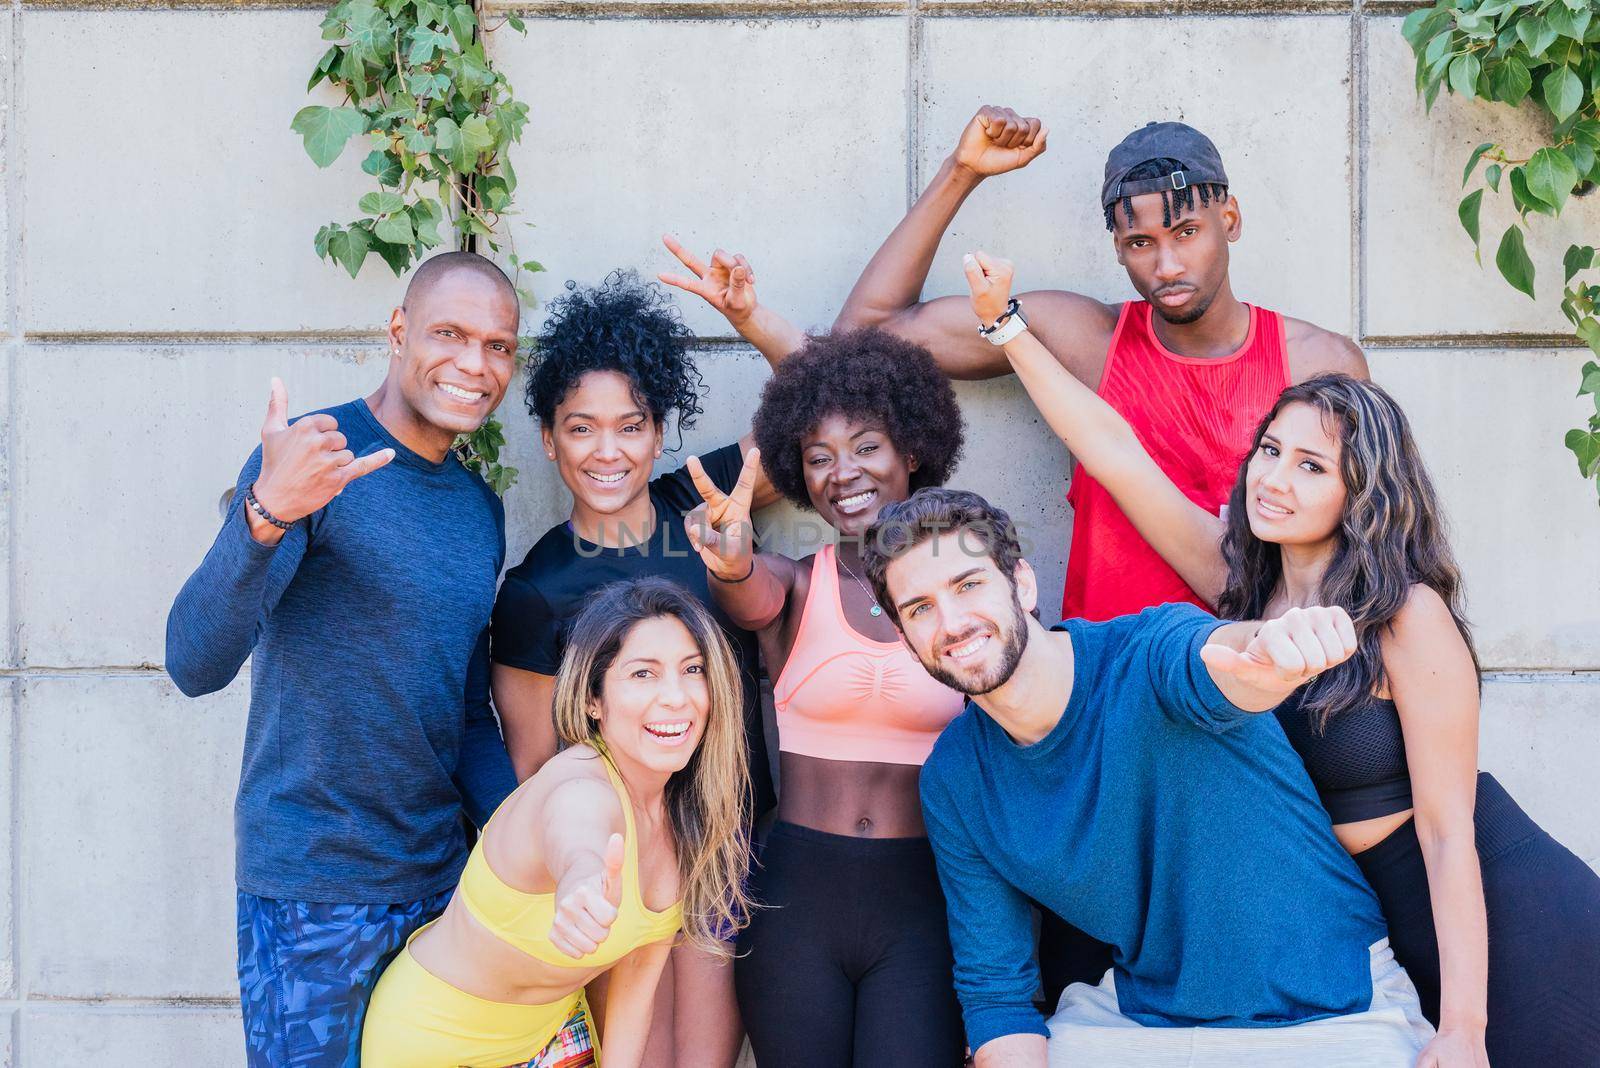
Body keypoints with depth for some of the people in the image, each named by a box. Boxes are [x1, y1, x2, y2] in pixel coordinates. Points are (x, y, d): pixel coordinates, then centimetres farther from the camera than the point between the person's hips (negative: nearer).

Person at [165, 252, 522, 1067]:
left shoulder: (481, 509, 8)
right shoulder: (311, 455, -12)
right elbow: (195, 664, -23)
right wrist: (266, 515, -39)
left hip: (441, 876, 6)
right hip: (313, 886, -6)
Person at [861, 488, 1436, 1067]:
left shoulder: (1145, 656, -19)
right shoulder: (952, 780, -5)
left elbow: (1208, 659, -44)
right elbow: (995, 989, 0)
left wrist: (1271, 647, -67)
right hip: (1140, 1014, 3)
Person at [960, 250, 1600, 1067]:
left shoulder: (1409, 617, -20)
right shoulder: (1243, 580, -3)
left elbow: (1448, 832, -20)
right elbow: (1115, 450, -2)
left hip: (1486, 917, -6)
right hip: (1361, 924, 6)